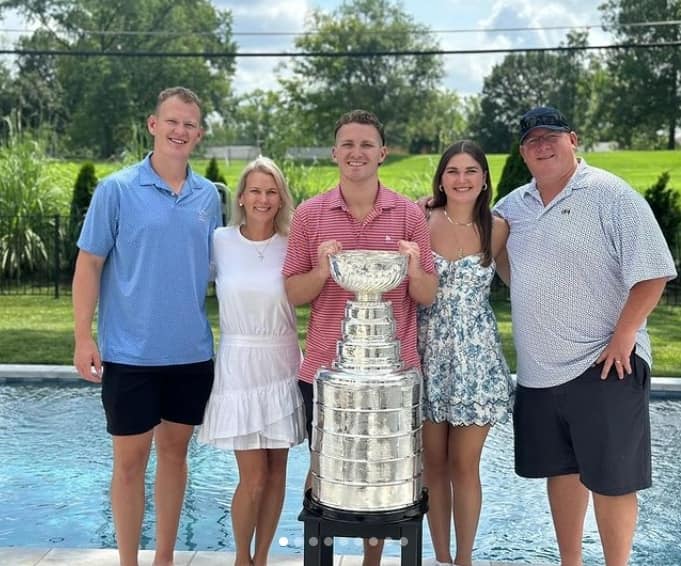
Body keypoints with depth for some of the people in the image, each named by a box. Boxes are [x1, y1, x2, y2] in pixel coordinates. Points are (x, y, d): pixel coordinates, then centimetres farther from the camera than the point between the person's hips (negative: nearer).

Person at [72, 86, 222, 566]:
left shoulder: (209, 196, 6)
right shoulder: (116, 190, -5)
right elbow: (89, 265, -5)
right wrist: (84, 337, -10)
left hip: (192, 352, 4)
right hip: (130, 353, -4)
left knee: (174, 451, 13)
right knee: (130, 459, 4)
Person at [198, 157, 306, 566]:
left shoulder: (293, 246, 0)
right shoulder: (219, 241, -2)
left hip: (282, 366, 2)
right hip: (239, 366, -2)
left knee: (276, 472, 9)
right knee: (253, 477, -2)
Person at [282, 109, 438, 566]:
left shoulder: (410, 214, 0)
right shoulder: (309, 213, 0)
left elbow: (428, 296, 1)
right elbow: (293, 293, 1)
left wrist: (414, 272, -20)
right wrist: (321, 272, -19)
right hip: (324, 368, 0)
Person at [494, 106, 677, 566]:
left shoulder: (611, 195, -8)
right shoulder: (514, 204, 9)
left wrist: (624, 336, -17)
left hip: (603, 368, -6)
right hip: (538, 371, 6)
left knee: (610, 478, 2)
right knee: (560, 470, 16)